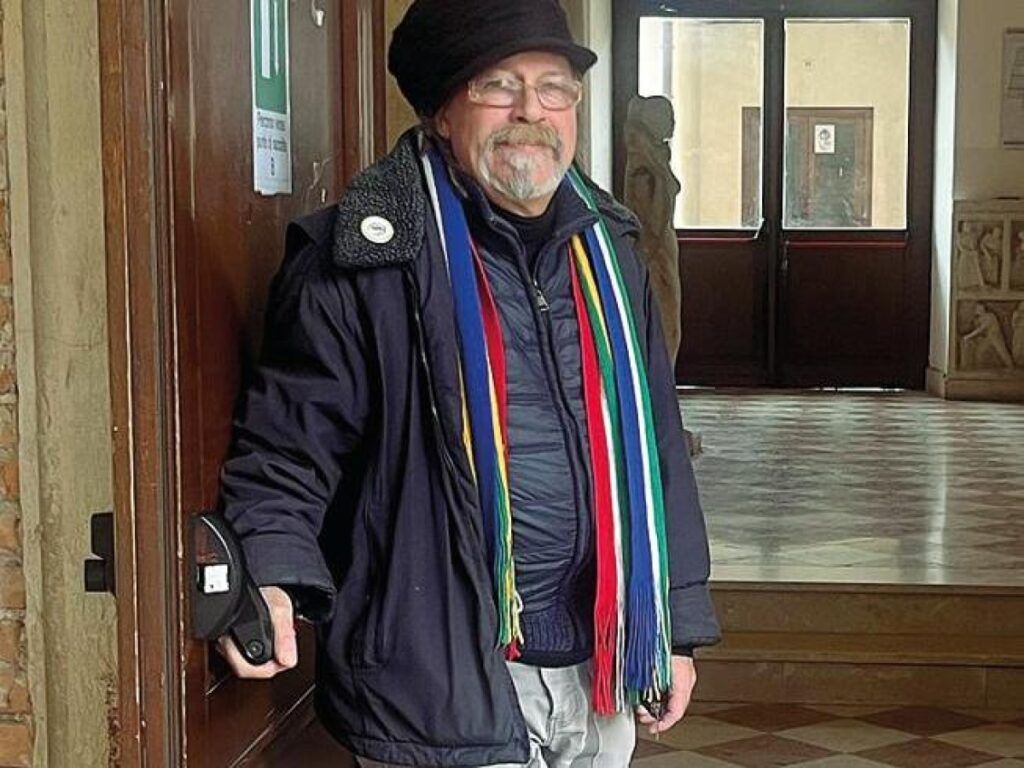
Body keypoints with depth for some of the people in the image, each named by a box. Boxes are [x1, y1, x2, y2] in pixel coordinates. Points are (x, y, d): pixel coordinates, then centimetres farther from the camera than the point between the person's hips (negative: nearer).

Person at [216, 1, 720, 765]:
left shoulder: (607, 251, 8)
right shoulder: (365, 259, -12)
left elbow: (655, 447, 14)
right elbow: (287, 447, -11)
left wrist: (674, 624, 14)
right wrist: (269, 577, -29)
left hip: (598, 674, 6)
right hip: (440, 686, -6)